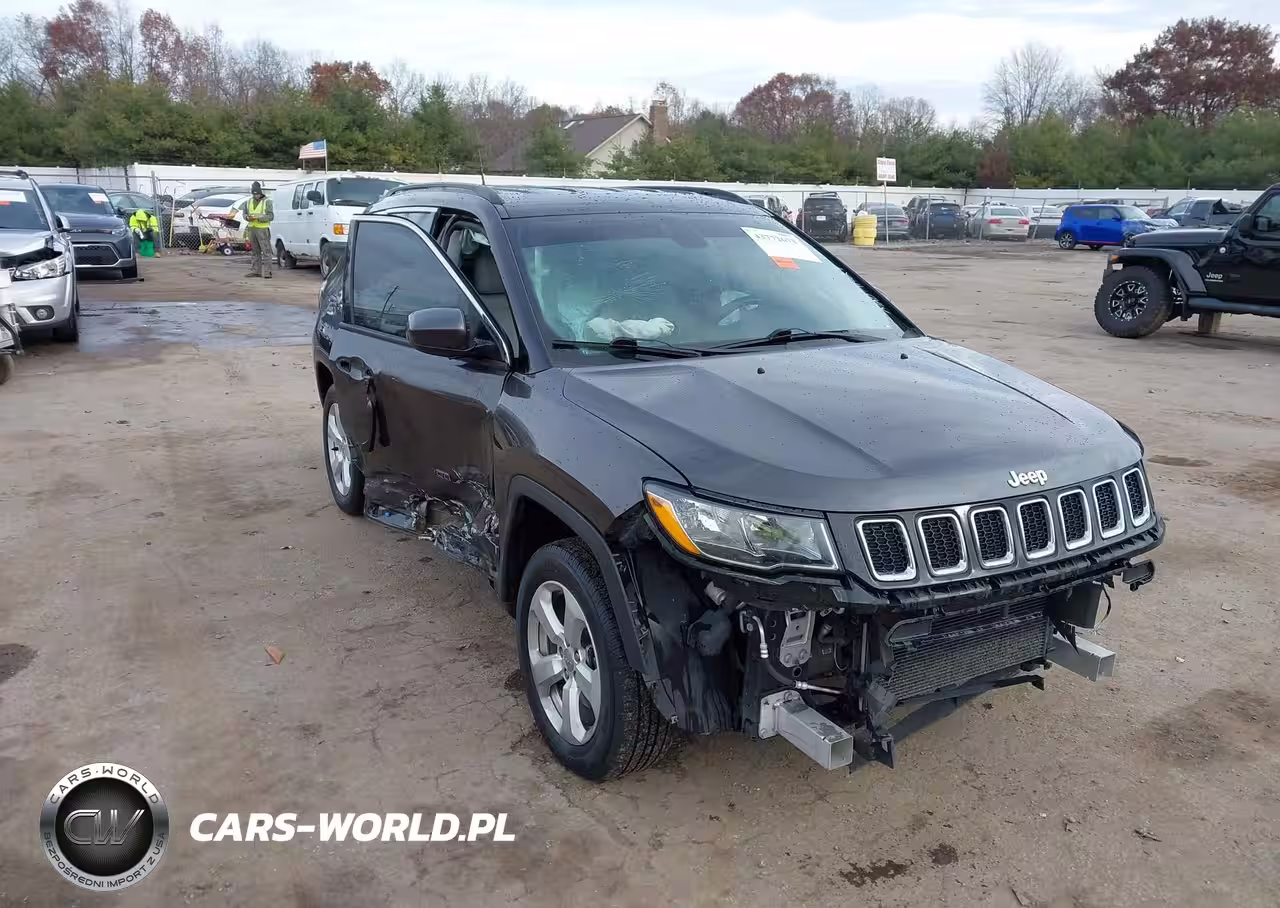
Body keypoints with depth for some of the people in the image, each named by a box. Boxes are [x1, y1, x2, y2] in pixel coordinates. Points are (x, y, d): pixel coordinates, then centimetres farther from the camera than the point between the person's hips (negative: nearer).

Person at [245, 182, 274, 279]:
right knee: (255, 252, 9)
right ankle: (256, 271, 12)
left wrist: (258, 217, -21)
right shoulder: (249, 201, 13)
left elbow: (271, 216, -10)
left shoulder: (267, 201, -4)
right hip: (252, 229, 6)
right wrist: (247, 217, -7)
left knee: (266, 251, -10)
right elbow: (245, 213, 17)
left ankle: (267, 272, -10)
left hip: (263, 229, -6)